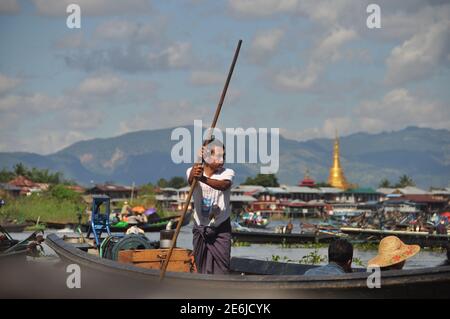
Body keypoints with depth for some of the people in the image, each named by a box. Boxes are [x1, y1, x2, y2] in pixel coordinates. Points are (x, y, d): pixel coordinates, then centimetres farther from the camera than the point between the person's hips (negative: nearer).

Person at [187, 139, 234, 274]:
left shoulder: (227, 173, -10)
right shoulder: (193, 171, -7)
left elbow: (224, 185, -34)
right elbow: (191, 180, -32)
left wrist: (204, 179, -53)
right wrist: (194, 174, -56)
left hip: (221, 229, -1)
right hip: (200, 227, 1)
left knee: (222, 267, -8)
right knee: (202, 268, 10)